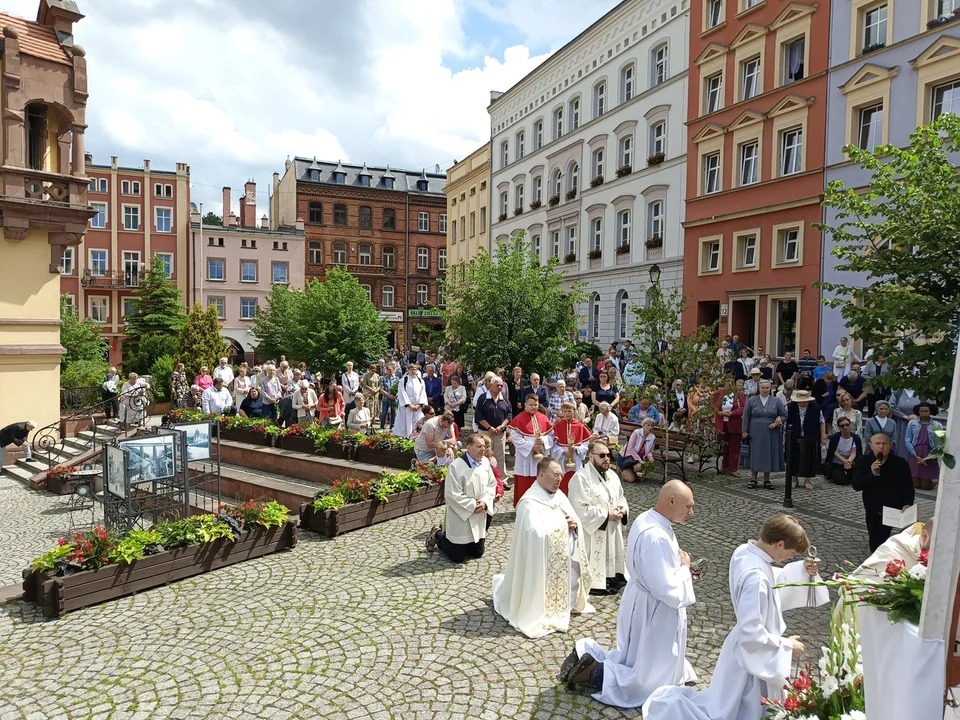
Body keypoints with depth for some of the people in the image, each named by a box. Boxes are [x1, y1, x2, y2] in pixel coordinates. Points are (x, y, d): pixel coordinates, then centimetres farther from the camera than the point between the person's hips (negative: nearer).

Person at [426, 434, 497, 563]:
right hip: (460, 518, -6)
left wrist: (485, 501, -10)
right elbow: (453, 495, -22)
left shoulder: (485, 462, -2)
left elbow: (492, 484, 7)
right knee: (457, 557, 4)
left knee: (477, 553, 18)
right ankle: (438, 535, 29)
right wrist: (473, 505, -18)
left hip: (479, 518, 7)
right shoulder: (456, 466, -23)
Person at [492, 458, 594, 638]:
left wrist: (574, 524, -15)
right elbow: (537, 533, -31)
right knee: (542, 600, 2)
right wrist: (562, 523, -17)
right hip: (542, 565, -8)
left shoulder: (559, 495, 6)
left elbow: (575, 521, 11)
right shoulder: (530, 502, -22)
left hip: (564, 561, 8)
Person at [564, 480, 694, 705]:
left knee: (637, 659, 26)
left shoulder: (646, 519, -2)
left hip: (643, 604, 9)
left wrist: (679, 566, 2)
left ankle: (588, 652, 16)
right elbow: (668, 592, -29)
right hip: (653, 612, -9)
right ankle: (594, 673, 2)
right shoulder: (656, 537, -32)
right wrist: (684, 567, -13)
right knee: (649, 682, 7)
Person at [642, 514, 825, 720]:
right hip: (753, 655, -9)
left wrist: (801, 571, 0)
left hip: (747, 650, 9)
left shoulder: (745, 551, -6)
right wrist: (787, 646, -17)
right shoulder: (756, 577, -33)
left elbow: (771, 583, 11)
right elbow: (752, 633, -30)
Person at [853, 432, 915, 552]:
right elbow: (856, 485, -13)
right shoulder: (862, 461, -5)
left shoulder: (900, 463, -5)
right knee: (876, 545, 7)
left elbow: (908, 487, -3)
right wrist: (872, 474, -28)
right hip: (874, 512, 0)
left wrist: (907, 504, -19)